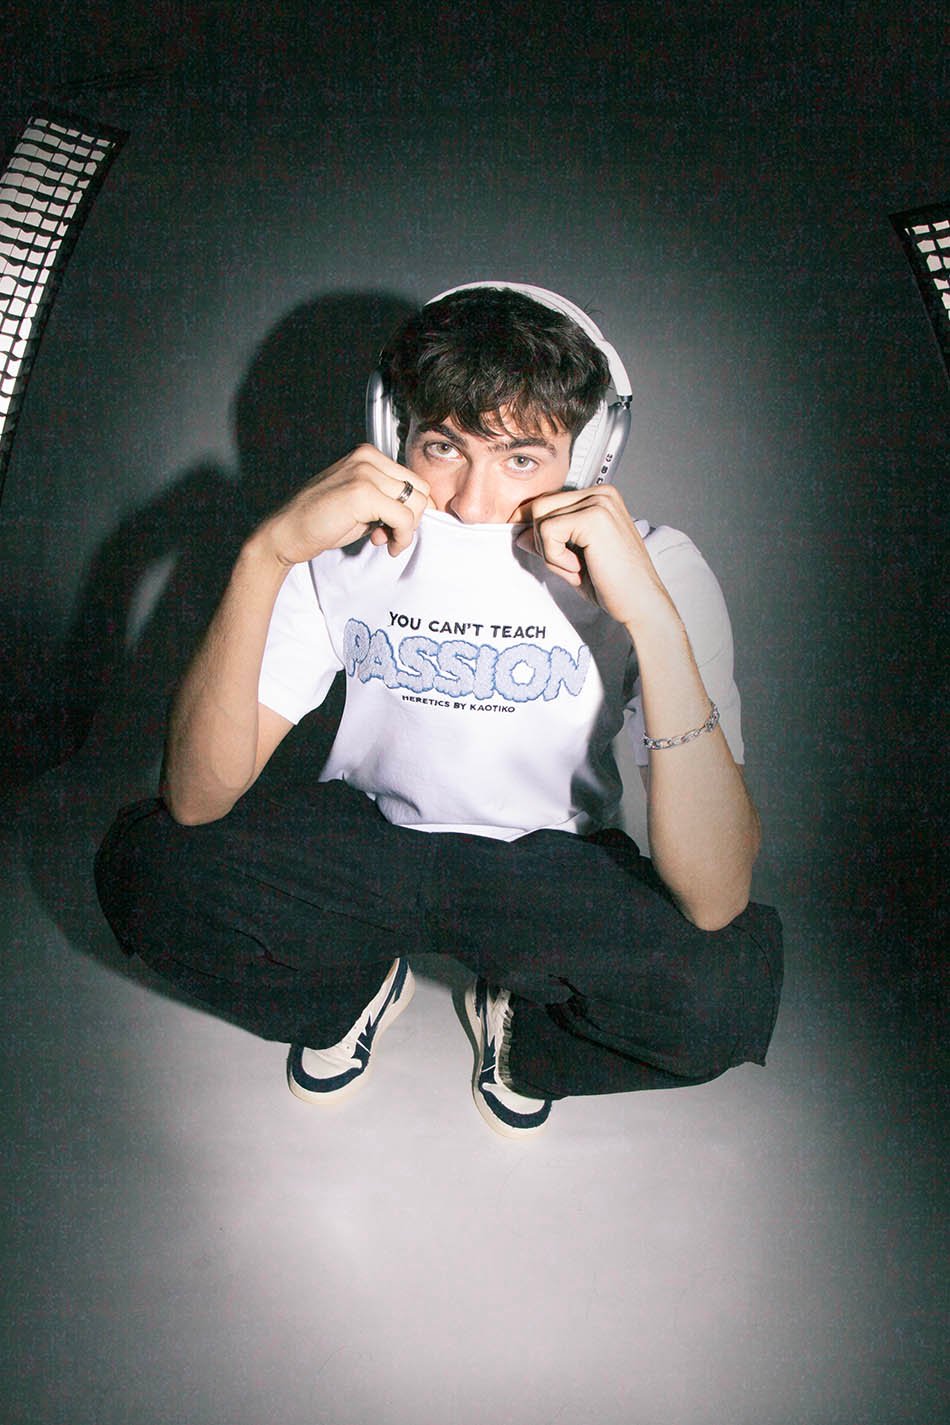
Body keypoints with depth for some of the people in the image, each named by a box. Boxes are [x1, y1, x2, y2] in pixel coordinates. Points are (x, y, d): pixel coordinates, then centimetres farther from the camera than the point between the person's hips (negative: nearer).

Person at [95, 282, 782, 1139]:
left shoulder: (651, 568, -20)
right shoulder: (349, 540, -15)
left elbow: (715, 901, -31)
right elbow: (195, 801, -24)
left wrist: (652, 616, -39)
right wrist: (265, 555, -35)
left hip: (549, 872, -1)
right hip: (369, 837, 2)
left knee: (731, 981, -29)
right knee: (145, 861, -21)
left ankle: (526, 1028, 6)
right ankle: (355, 985, 10)